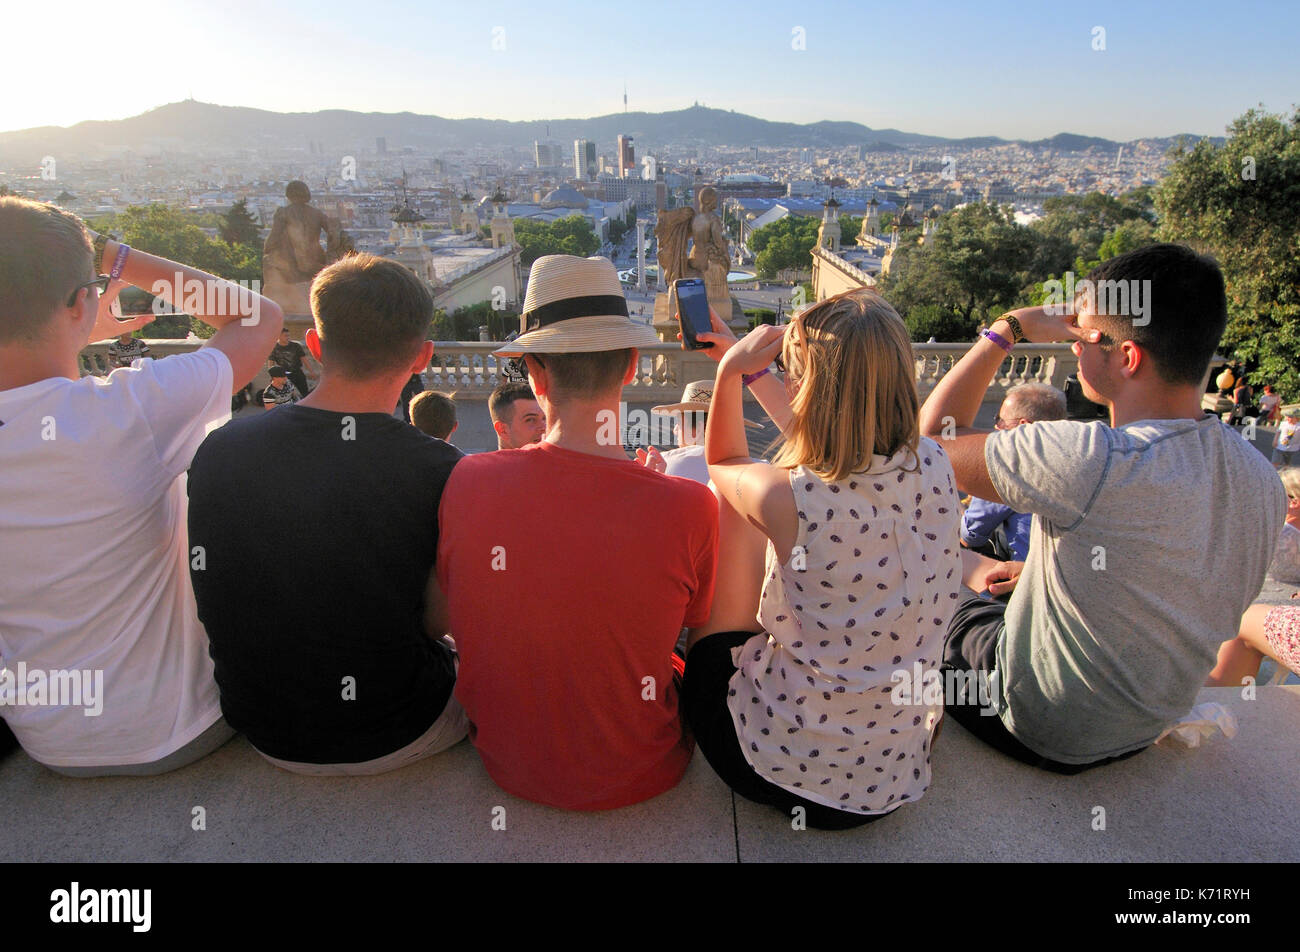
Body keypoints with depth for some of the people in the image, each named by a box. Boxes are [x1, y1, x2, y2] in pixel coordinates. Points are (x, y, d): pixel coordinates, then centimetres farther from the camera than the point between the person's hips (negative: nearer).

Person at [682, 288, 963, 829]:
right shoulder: (935, 469, -11)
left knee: (729, 501, 9)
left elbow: (722, 462, -1)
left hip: (783, 775, -5)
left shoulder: (787, 498, -28)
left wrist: (732, 372, 1)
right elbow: (825, 441, 10)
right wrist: (745, 368, 19)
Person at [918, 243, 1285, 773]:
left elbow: (933, 436, -23)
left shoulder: (1089, 462, -37)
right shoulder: (1262, 478, -11)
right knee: (979, 607, 28)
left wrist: (1009, 328, -15)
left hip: (1044, 734, -6)